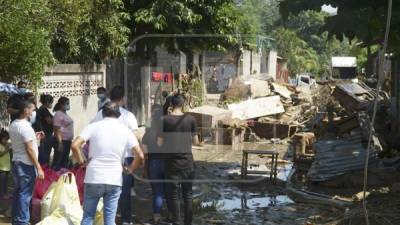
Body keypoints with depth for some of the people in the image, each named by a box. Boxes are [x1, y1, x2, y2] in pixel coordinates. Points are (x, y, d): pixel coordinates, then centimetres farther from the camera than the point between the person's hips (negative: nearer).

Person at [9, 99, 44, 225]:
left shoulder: (13, 125, 8)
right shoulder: (25, 127, -19)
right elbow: (29, 149, -21)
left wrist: (33, 137, 19)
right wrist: (38, 167, -18)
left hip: (16, 163, 9)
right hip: (26, 165, -9)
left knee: (17, 192, 16)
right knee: (25, 194, -2)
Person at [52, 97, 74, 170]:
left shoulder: (65, 114, 13)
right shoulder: (58, 115, -14)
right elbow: (57, 130, -17)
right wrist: (60, 143, -21)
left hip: (67, 141, 9)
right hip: (62, 141, -9)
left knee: (65, 161, 15)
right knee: (58, 161, -5)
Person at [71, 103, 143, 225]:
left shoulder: (94, 126, -1)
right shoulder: (126, 130, 3)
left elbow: (75, 146, -12)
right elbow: (140, 155, -6)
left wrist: (81, 161, 3)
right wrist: (130, 169, 9)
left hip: (94, 178, -1)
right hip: (114, 180, 1)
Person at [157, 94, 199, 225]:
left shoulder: (165, 120, -7)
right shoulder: (190, 119, -3)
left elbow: (159, 143, -5)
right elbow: (196, 142, 2)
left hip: (172, 161, -1)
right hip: (187, 161, 1)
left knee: (174, 194, 6)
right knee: (188, 194, 10)